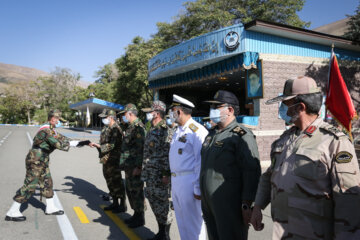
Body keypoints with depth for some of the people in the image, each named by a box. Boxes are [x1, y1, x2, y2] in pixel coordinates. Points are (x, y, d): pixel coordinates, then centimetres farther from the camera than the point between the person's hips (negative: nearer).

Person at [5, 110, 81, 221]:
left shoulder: (50, 129, 11)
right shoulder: (47, 130, -21)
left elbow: (60, 137, 16)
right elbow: (59, 144, -25)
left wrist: (75, 142, 7)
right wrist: (71, 144, -9)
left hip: (42, 161, 10)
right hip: (35, 161, -10)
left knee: (47, 183, 14)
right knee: (29, 185, -6)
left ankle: (50, 208, 25)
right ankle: (12, 213, 5)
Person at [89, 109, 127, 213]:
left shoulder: (116, 129, -17)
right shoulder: (106, 128, 12)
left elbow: (112, 145, -25)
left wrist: (99, 146, -27)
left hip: (113, 160, -9)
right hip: (106, 159, 9)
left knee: (117, 182, -2)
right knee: (110, 181, 15)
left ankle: (123, 205, 9)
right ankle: (115, 203, 28)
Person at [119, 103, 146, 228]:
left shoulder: (138, 127, -17)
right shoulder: (130, 127, 15)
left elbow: (141, 148, -22)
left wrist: (138, 167, -23)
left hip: (135, 166, -10)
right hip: (129, 166, 10)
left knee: (136, 191, -1)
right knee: (130, 190, 17)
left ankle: (140, 218, 12)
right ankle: (136, 214, 30)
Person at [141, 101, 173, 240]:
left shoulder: (165, 130, -15)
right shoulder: (152, 130, 14)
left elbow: (168, 154, -19)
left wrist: (166, 174, -21)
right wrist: (144, 170, 21)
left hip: (160, 175, -9)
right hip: (150, 175, 9)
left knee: (162, 203, 0)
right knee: (154, 202, 16)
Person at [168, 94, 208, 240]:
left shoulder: (197, 131, -17)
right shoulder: (178, 130, 12)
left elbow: (201, 162, -19)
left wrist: (198, 189, -19)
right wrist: (171, 176, 15)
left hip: (188, 182, -9)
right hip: (175, 181, 9)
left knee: (192, 223, 4)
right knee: (181, 221, 21)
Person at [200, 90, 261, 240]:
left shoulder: (242, 136, -12)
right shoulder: (212, 134, 13)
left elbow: (252, 172, -17)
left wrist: (247, 205, -19)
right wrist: (203, 195, 20)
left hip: (229, 205, -8)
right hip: (208, 204, 8)